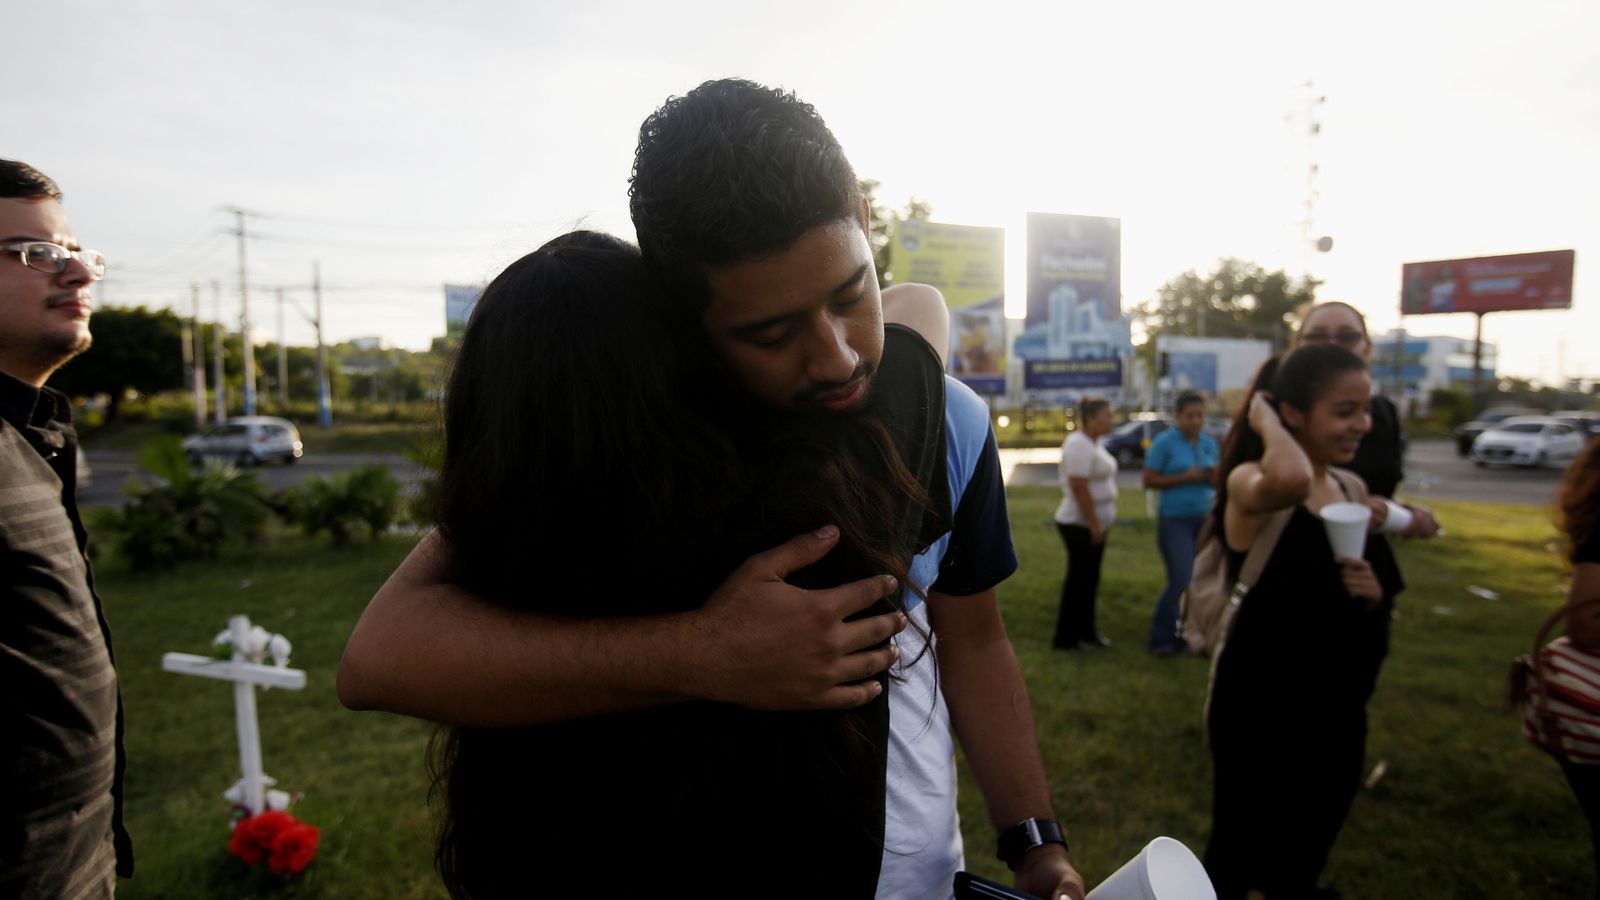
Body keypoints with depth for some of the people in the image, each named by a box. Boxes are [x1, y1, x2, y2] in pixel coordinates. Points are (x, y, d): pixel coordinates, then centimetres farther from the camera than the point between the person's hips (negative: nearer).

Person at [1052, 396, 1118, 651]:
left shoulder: (1092, 443, 13)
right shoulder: (1079, 444, -19)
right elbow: (1078, 487, -25)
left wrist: (1099, 524, 17)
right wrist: (1094, 524, -23)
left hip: (1095, 523, 10)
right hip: (1080, 525, -10)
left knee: (1089, 580, 15)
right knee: (1079, 580, -2)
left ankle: (1086, 632, 25)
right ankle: (1067, 637, 8)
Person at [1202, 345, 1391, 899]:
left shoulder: (1353, 489, 4)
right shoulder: (1250, 484, -18)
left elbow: (1363, 619, 16)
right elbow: (1291, 479, -45)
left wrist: (1372, 596, -7)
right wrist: (1263, 419, -25)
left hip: (1337, 701, 7)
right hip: (1260, 703, -7)